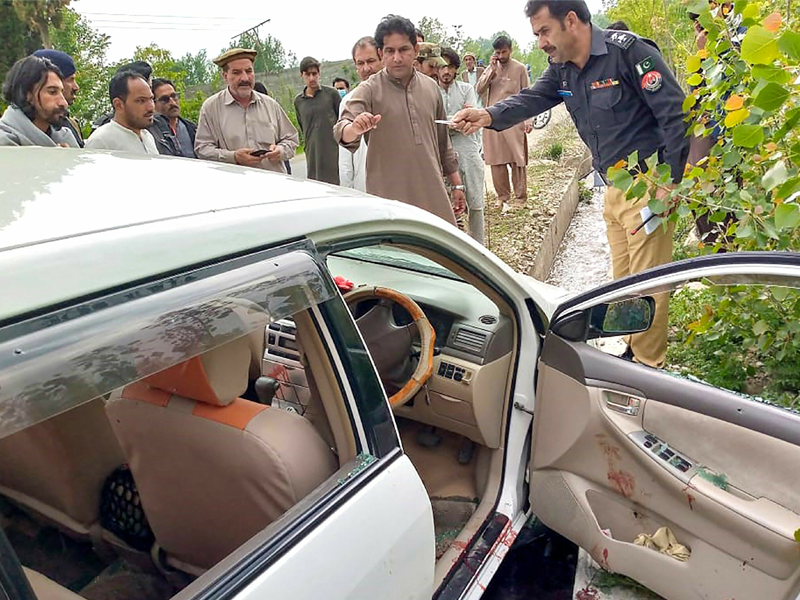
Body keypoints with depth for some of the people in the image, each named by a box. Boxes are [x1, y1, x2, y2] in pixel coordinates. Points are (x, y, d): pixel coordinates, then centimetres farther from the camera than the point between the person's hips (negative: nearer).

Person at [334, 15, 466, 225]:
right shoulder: (369, 90, -3)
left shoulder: (431, 88, 11)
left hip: (432, 195, 4)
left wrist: (456, 184, 18)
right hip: (389, 198, -4)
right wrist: (354, 129, -41)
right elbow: (343, 132, -18)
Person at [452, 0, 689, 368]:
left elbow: (675, 113, -17)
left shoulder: (628, 51, -15)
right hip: (614, 189, 8)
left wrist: (670, 182, -19)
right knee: (623, 279, 17)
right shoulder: (562, 69, 9)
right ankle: (634, 351, 33)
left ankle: (649, 365, 14)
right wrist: (489, 116, -26)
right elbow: (531, 99, -6)